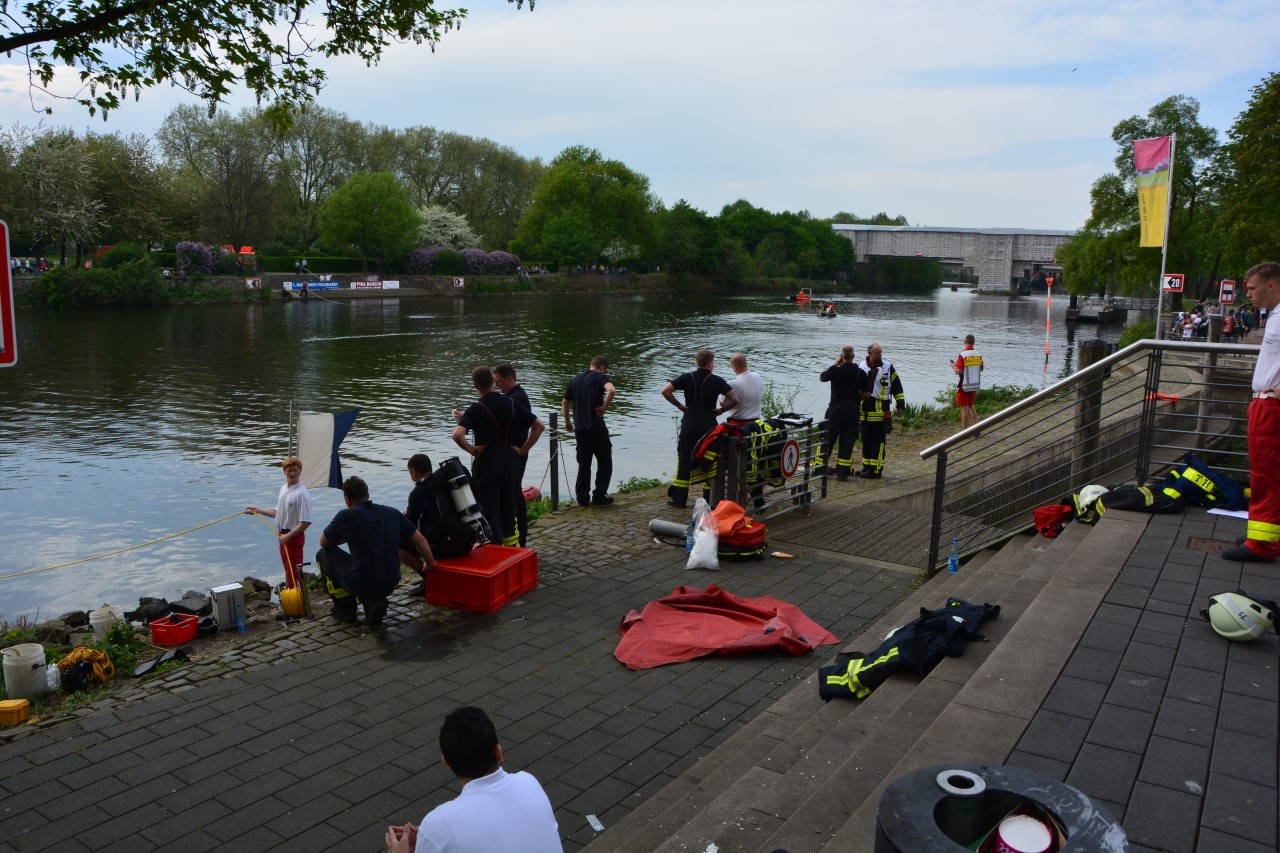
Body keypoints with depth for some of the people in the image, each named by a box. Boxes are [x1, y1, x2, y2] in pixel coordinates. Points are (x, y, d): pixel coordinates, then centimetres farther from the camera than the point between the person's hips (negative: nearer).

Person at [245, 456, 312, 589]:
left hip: (294, 537, -9)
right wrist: (258, 510, 15)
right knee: (288, 571, 19)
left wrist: (288, 536, -22)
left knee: (294, 573, -5)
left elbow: (306, 522, -24)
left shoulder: (302, 493, -20)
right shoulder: (283, 489, 8)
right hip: (283, 535, 9)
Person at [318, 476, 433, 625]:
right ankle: (374, 603, 12)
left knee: (324, 554, 19)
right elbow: (420, 540, 11)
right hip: (390, 585, 5)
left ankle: (344, 609, 20)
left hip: (361, 584, -5)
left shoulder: (346, 516, -7)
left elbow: (323, 542, 10)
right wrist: (430, 563, 26)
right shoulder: (393, 513, 5)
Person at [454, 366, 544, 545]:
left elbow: (457, 434, -27)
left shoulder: (476, 409, -12)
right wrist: (523, 449, 5)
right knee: (509, 513, 17)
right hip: (510, 464, 5)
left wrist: (471, 449, -12)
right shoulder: (512, 404, 1)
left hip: (486, 465, -5)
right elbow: (538, 426, 4)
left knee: (490, 516, 3)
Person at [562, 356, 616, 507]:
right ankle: (599, 497, 6)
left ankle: (582, 498, 13)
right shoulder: (600, 377, -4)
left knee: (584, 463, 14)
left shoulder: (575, 380, 14)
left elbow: (564, 402, 18)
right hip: (596, 427, -6)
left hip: (579, 428, 6)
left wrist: (567, 422, 28)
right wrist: (604, 408, -14)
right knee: (605, 462, 7)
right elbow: (611, 390, -26)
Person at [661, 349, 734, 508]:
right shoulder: (717, 381, -3)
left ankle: (678, 498, 8)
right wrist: (721, 410, 2)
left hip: (689, 424, 2)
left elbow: (665, 391, -7)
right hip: (709, 424, -1)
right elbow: (734, 399, -9)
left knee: (684, 460, 8)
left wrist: (679, 405, 2)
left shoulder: (687, 378, 1)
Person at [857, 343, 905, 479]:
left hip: (881, 411, -4)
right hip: (864, 410, 4)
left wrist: (900, 403, 0)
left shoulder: (888, 367, 1)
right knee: (866, 440, 11)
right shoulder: (861, 367, 7)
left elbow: (896, 386, 4)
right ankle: (867, 467, 22)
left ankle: (876, 470, 0)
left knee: (878, 441, -3)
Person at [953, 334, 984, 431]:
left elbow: (959, 371, -19)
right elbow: (981, 368, 11)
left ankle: (965, 430, 6)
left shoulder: (962, 355, -17)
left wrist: (953, 366, 1)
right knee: (971, 405, 19)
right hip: (975, 384, 6)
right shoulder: (979, 354, 0)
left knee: (964, 407, 2)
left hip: (964, 385, -5)